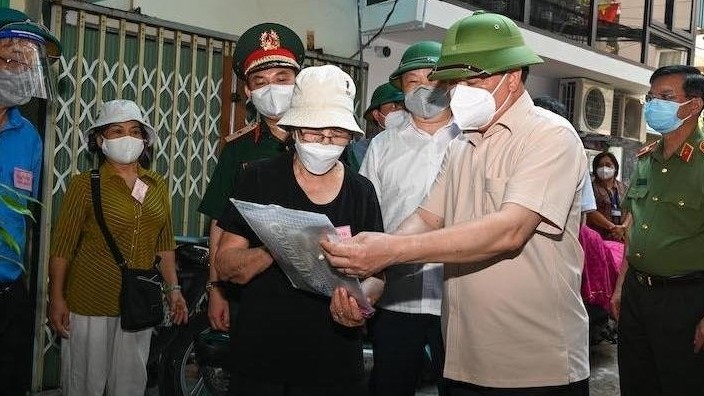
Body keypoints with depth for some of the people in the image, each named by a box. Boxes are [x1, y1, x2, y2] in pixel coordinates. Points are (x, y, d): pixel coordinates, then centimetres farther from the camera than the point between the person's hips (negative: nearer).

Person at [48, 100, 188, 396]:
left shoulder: (157, 185, 6)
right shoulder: (85, 185, -6)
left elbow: (164, 244, 11)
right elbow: (62, 247, -6)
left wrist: (173, 288, 9)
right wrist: (56, 299, -8)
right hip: (90, 303, -4)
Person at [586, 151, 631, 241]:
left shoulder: (624, 188, 17)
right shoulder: (593, 187, 1)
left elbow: (629, 211, 10)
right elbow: (591, 212, -10)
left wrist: (623, 227, -9)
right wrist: (612, 227, -14)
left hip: (620, 237, 4)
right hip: (597, 236, -4)